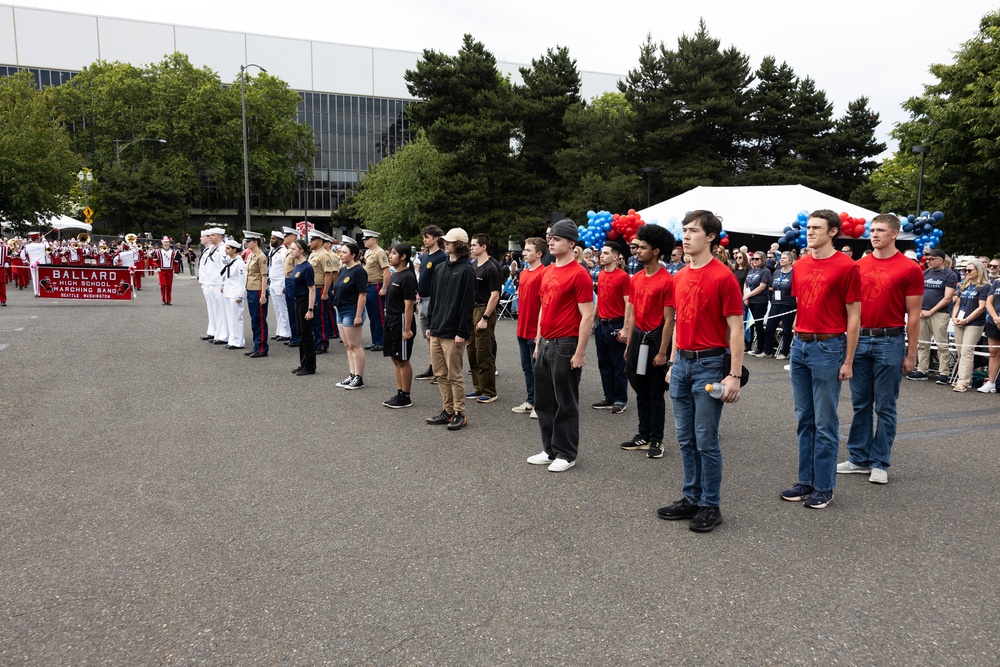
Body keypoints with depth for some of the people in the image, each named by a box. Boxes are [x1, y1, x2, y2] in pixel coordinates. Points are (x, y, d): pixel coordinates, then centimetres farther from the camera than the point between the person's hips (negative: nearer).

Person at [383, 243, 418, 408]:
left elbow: (409, 305, -20)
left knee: (403, 360, -2)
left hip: (401, 321, -10)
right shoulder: (394, 275, 13)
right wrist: (389, 320, 18)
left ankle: (405, 397, 7)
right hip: (391, 320, 10)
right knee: (395, 358, 14)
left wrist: (407, 329, -23)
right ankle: (399, 393, 22)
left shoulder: (407, 277, -16)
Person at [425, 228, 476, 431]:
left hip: (452, 333, -8)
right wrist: (430, 324, 15)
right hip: (436, 331, 8)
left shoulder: (466, 270, -9)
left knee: (454, 375, -1)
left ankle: (460, 414, 9)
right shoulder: (440, 269, 15)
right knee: (440, 374, 12)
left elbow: (468, 303, -13)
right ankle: (447, 410, 23)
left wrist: (462, 332, -17)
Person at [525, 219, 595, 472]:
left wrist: (580, 352, -17)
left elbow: (587, 316, -15)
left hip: (565, 346, -8)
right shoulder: (547, 272, 12)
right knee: (544, 401, 14)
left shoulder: (579, 274, -12)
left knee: (566, 404, 3)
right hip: (545, 344, 8)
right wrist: (538, 341, 16)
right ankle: (550, 450, 27)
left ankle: (566, 454, 15)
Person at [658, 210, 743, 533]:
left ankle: (710, 506, 14)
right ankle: (691, 498, 26)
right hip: (682, 363, 7)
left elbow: (735, 329, -12)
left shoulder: (723, 277, -11)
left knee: (706, 441, 0)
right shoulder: (679, 277, 11)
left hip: (709, 364, -7)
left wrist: (734, 375, -16)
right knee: (685, 439, 13)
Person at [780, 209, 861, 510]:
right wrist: (797, 341, 12)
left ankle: (824, 486, 13)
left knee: (825, 422, 1)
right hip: (800, 345, 6)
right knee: (804, 419, 12)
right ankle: (806, 481, 22)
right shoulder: (800, 265, 10)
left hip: (828, 347, -6)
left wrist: (848, 361, -9)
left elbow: (854, 317, -7)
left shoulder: (847, 267, -8)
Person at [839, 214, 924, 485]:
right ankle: (859, 458, 20)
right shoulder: (858, 266, 8)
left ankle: (880, 463, 14)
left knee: (885, 407, 4)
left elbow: (913, 315, -2)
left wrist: (911, 354, -4)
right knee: (860, 404, 10)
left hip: (890, 341, -4)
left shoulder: (910, 269, -3)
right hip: (859, 339, 4)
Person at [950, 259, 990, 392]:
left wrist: (966, 320, -14)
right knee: (960, 352, 7)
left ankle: (963, 382, -14)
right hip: (959, 323, 7)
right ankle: (966, 378, 15)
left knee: (967, 352, -12)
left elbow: (982, 307, -11)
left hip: (974, 324, -7)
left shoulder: (985, 287, -5)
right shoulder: (964, 286, 16)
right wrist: (954, 317, 2)